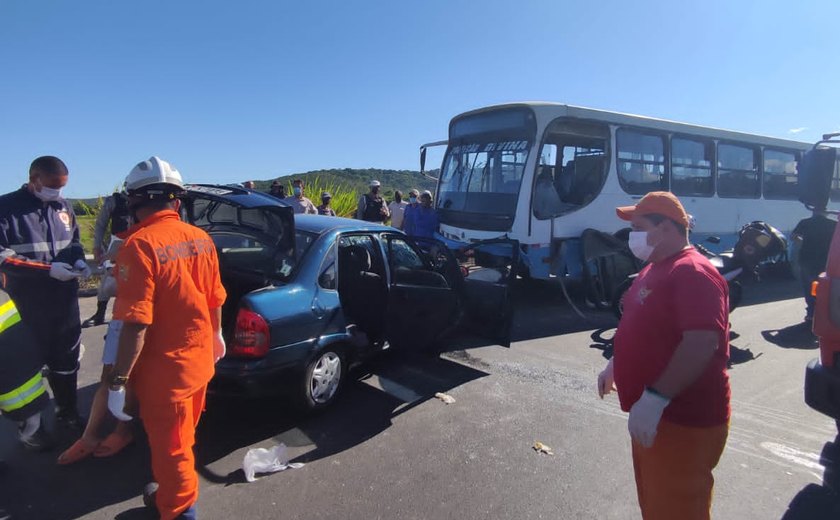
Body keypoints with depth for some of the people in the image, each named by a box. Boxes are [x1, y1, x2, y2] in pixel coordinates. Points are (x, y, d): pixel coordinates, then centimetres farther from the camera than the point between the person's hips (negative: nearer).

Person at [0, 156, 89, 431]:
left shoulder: (64, 207, 6)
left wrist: (78, 260, -3)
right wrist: (48, 269, -22)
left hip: (64, 298, 5)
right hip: (26, 303, -5)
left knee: (66, 357, 16)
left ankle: (67, 411, 33)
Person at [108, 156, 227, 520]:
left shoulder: (140, 245, -22)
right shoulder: (201, 239, -2)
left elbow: (136, 324, -24)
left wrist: (118, 382, -15)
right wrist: (215, 335, 25)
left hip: (164, 371, -7)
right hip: (200, 361, 7)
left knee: (171, 447, 11)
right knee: (182, 437, 27)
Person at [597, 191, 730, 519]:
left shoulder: (693, 272, -21)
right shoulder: (656, 268, 11)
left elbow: (702, 344, -31)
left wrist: (654, 397, -33)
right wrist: (615, 365, 21)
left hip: (684, 421, -10)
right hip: (652, 415, 10)